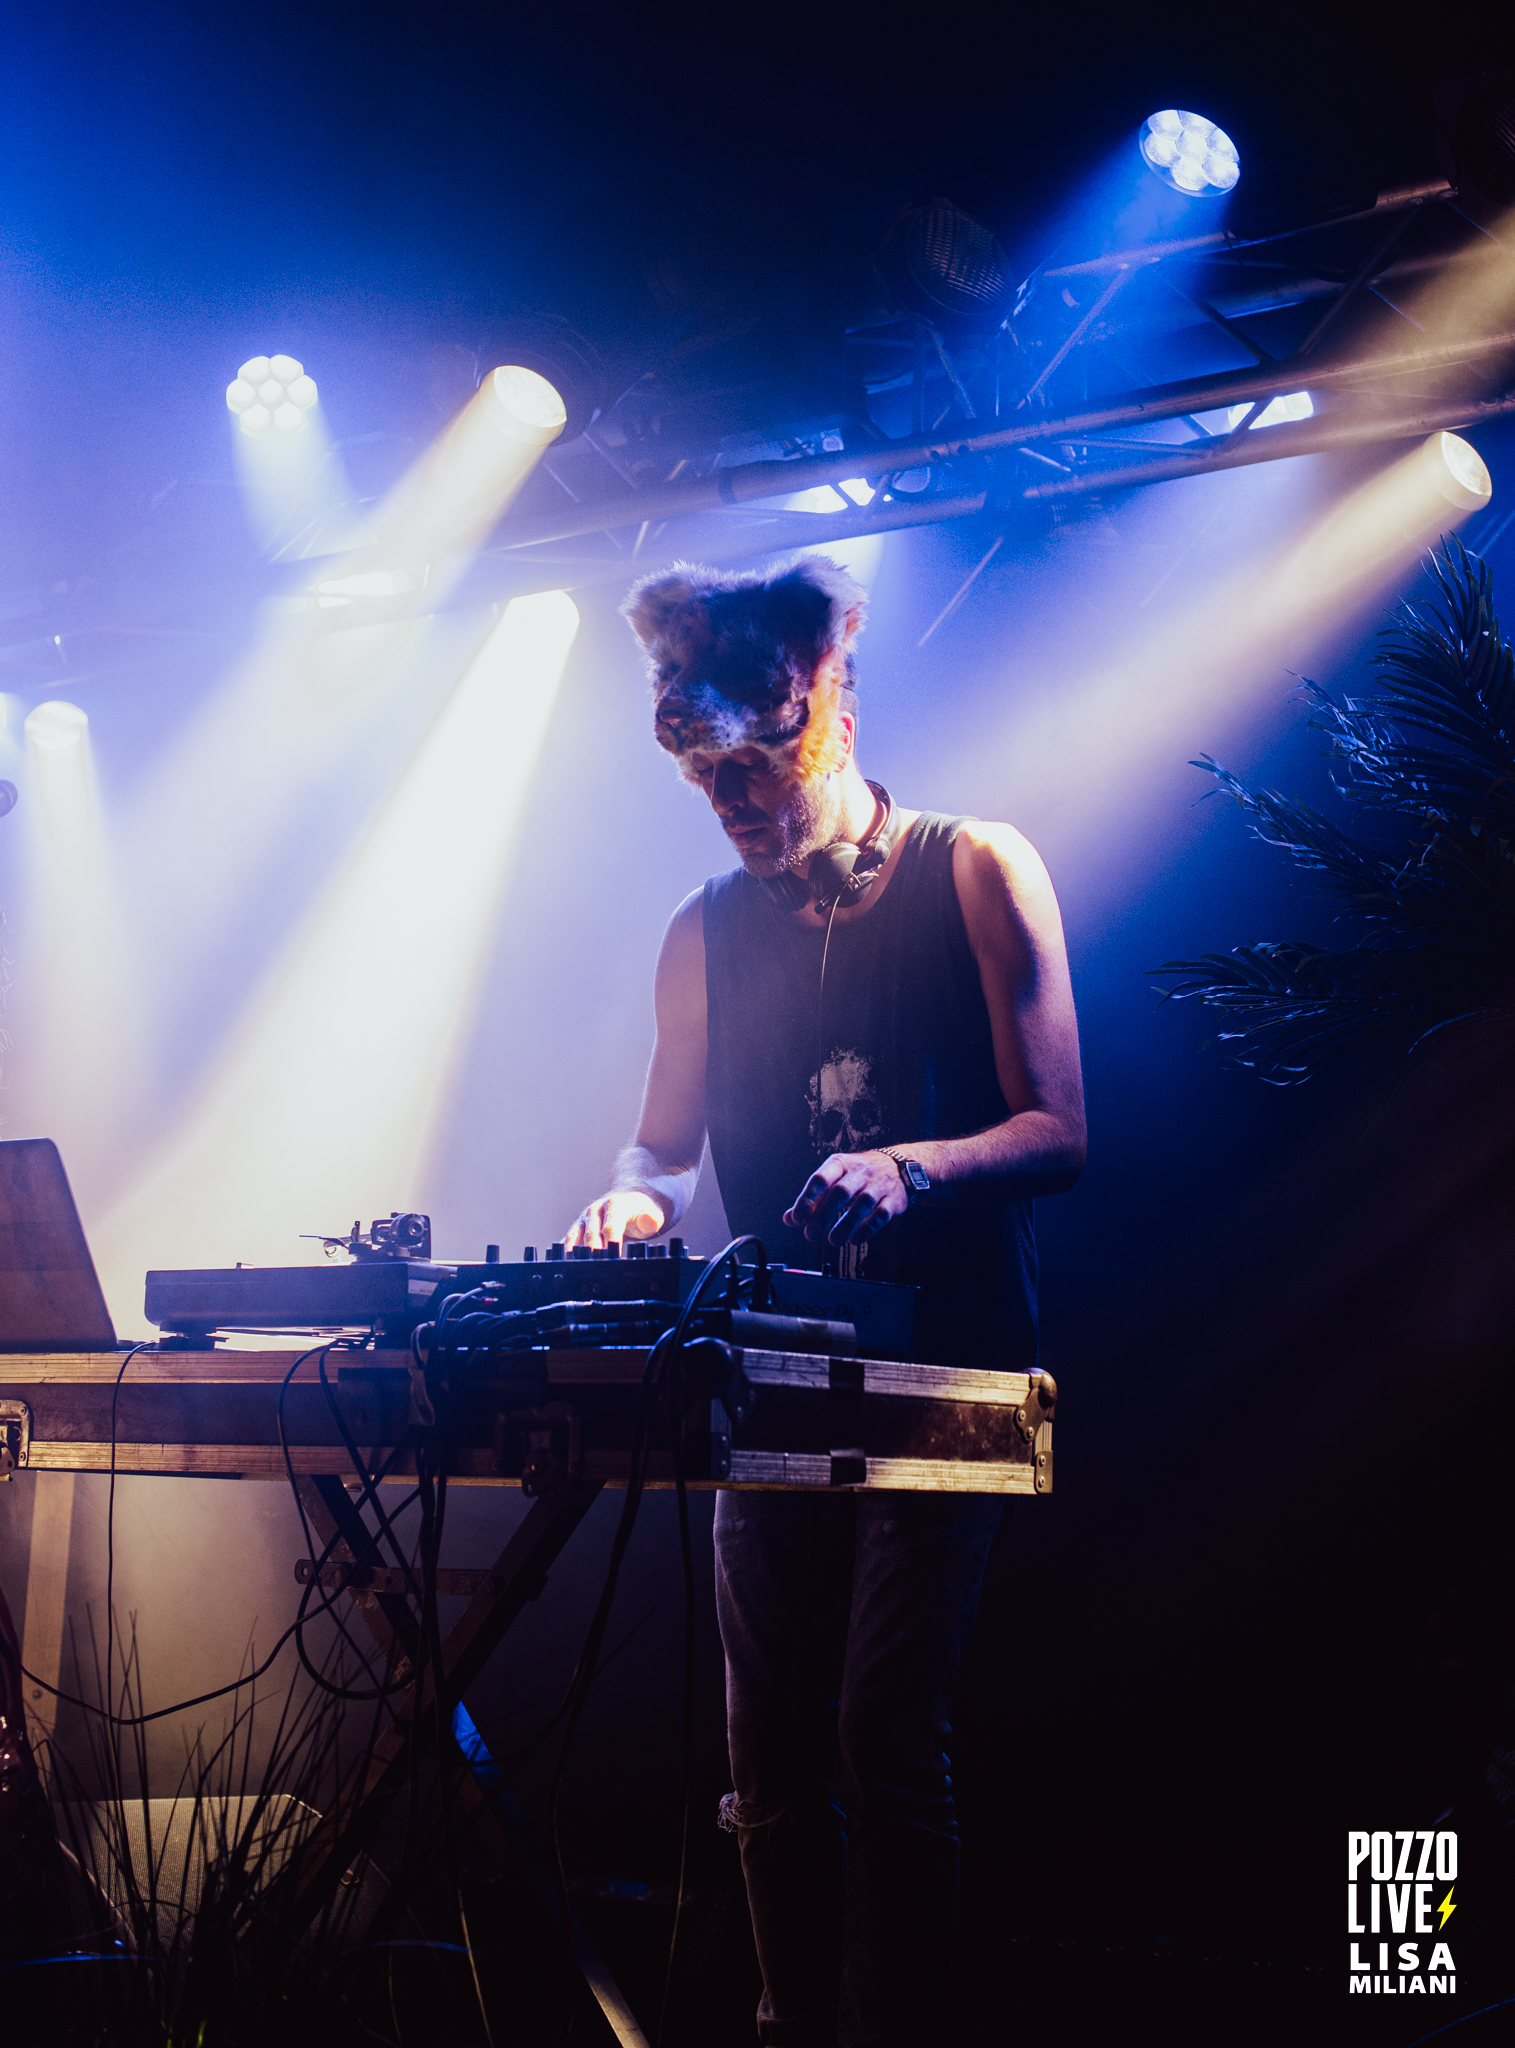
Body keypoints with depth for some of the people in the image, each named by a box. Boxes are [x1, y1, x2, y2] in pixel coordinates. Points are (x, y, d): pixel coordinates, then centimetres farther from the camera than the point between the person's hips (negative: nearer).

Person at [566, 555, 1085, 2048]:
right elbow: (666, 1140, 21)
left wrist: (906, 1170, -25)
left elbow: (1058, 1133, -6)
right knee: (768, 1750, 4)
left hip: (944, 1365, -4)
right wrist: (637, 1198, -3)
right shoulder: (708, 931, 13)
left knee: (884, 1736, -14)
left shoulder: (975, 872, 0)